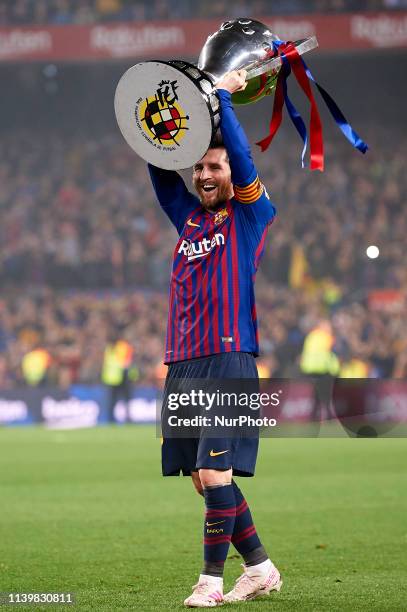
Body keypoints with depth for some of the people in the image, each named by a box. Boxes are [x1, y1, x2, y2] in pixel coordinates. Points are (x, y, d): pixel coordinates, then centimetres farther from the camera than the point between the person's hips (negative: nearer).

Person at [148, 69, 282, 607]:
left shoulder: (251, 215, 2)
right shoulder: (188, 216, 17)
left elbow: (241, 156, -9)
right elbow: (160, 168, 14)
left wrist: (223, 96, -4)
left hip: (229, 362, -6)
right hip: (183, 364, 6)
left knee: (215, 474, -13)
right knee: (203, 479, 7)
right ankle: (260, 568, 18)